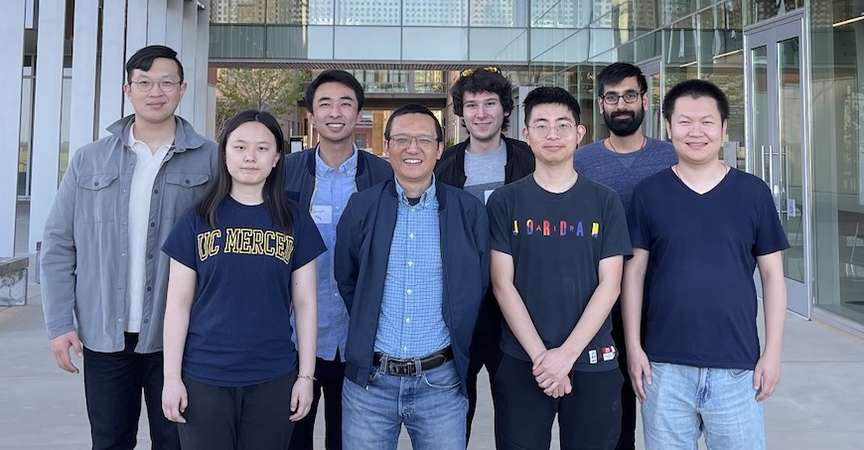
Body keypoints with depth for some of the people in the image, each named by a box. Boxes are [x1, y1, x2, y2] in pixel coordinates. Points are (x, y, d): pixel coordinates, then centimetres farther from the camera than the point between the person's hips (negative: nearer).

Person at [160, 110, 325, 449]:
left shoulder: (295, 221, 2)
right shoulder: (197, 220, 1)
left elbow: (305, 303, 3)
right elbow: (178, 305, 2)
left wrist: (306, 375, 0)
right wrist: (171, 376, -2)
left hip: (273, 378, 1)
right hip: (204, 377, 0)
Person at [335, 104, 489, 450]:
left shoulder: (469, 211, -1)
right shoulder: (361, 207, 0)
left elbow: (478, 289, 7)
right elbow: (346, 281, 10)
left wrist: (458, 350, 9)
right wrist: (367, 332, 11)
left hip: (440, 382, 0)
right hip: (369, 381, 1)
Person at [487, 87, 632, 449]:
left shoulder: (605, 202, 3)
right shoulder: (505, 201, 1)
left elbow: (609, 284, -2)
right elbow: (503, 283, -3)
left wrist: (566, 354, -11)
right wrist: (540, 355, -12)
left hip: (593, 365, 1)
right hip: (521, 364, 0)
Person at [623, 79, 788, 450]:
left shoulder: (753, 192, 1)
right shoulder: (649, 193, -1)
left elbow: (772, 274, 5)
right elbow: (634, 272, 1)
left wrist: (773, 351, 1)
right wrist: (633, 346, -3)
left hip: (736, 365, 0)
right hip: (664, 366, 0)